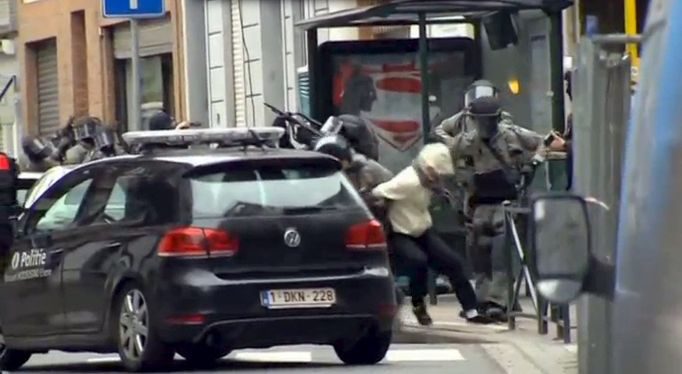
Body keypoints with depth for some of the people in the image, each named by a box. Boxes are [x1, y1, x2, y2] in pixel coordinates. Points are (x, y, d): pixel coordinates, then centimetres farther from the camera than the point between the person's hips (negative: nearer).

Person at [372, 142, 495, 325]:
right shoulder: (408, 181, -27)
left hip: (422, 232, 8)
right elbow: (376, 193, -30)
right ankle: (418, 306, -9)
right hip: (400, 235, -8)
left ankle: (471, 311, 4)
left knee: (453, 262, -2)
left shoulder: (427, 180, 0)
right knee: (419, 260, -34)